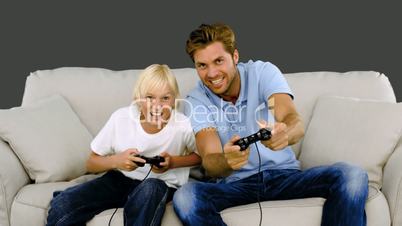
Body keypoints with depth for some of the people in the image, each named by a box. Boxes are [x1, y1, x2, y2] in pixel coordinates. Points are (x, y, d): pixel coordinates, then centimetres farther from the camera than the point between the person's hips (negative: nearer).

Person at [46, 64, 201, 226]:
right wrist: (116, 161, -23)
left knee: (150, 189, -40)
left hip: (161, 184, -1)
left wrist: (173, 162, -15)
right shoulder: (121, 118, -12)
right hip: (120, 178, 2)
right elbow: (91, 164, -1)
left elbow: (201, 156, 4)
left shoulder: (183, 126, -17)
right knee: (61, 206, -22)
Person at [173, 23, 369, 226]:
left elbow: (296, 124, -21)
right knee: (184, 197, -33)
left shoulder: (263, 72, -4)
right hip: (234, 183, 0)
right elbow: (209, 161, -18)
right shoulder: (196, 101, -5)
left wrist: (284, 134, -47)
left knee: (352, 176, -26)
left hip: (284, 173, 1)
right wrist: (226, 161, -44)